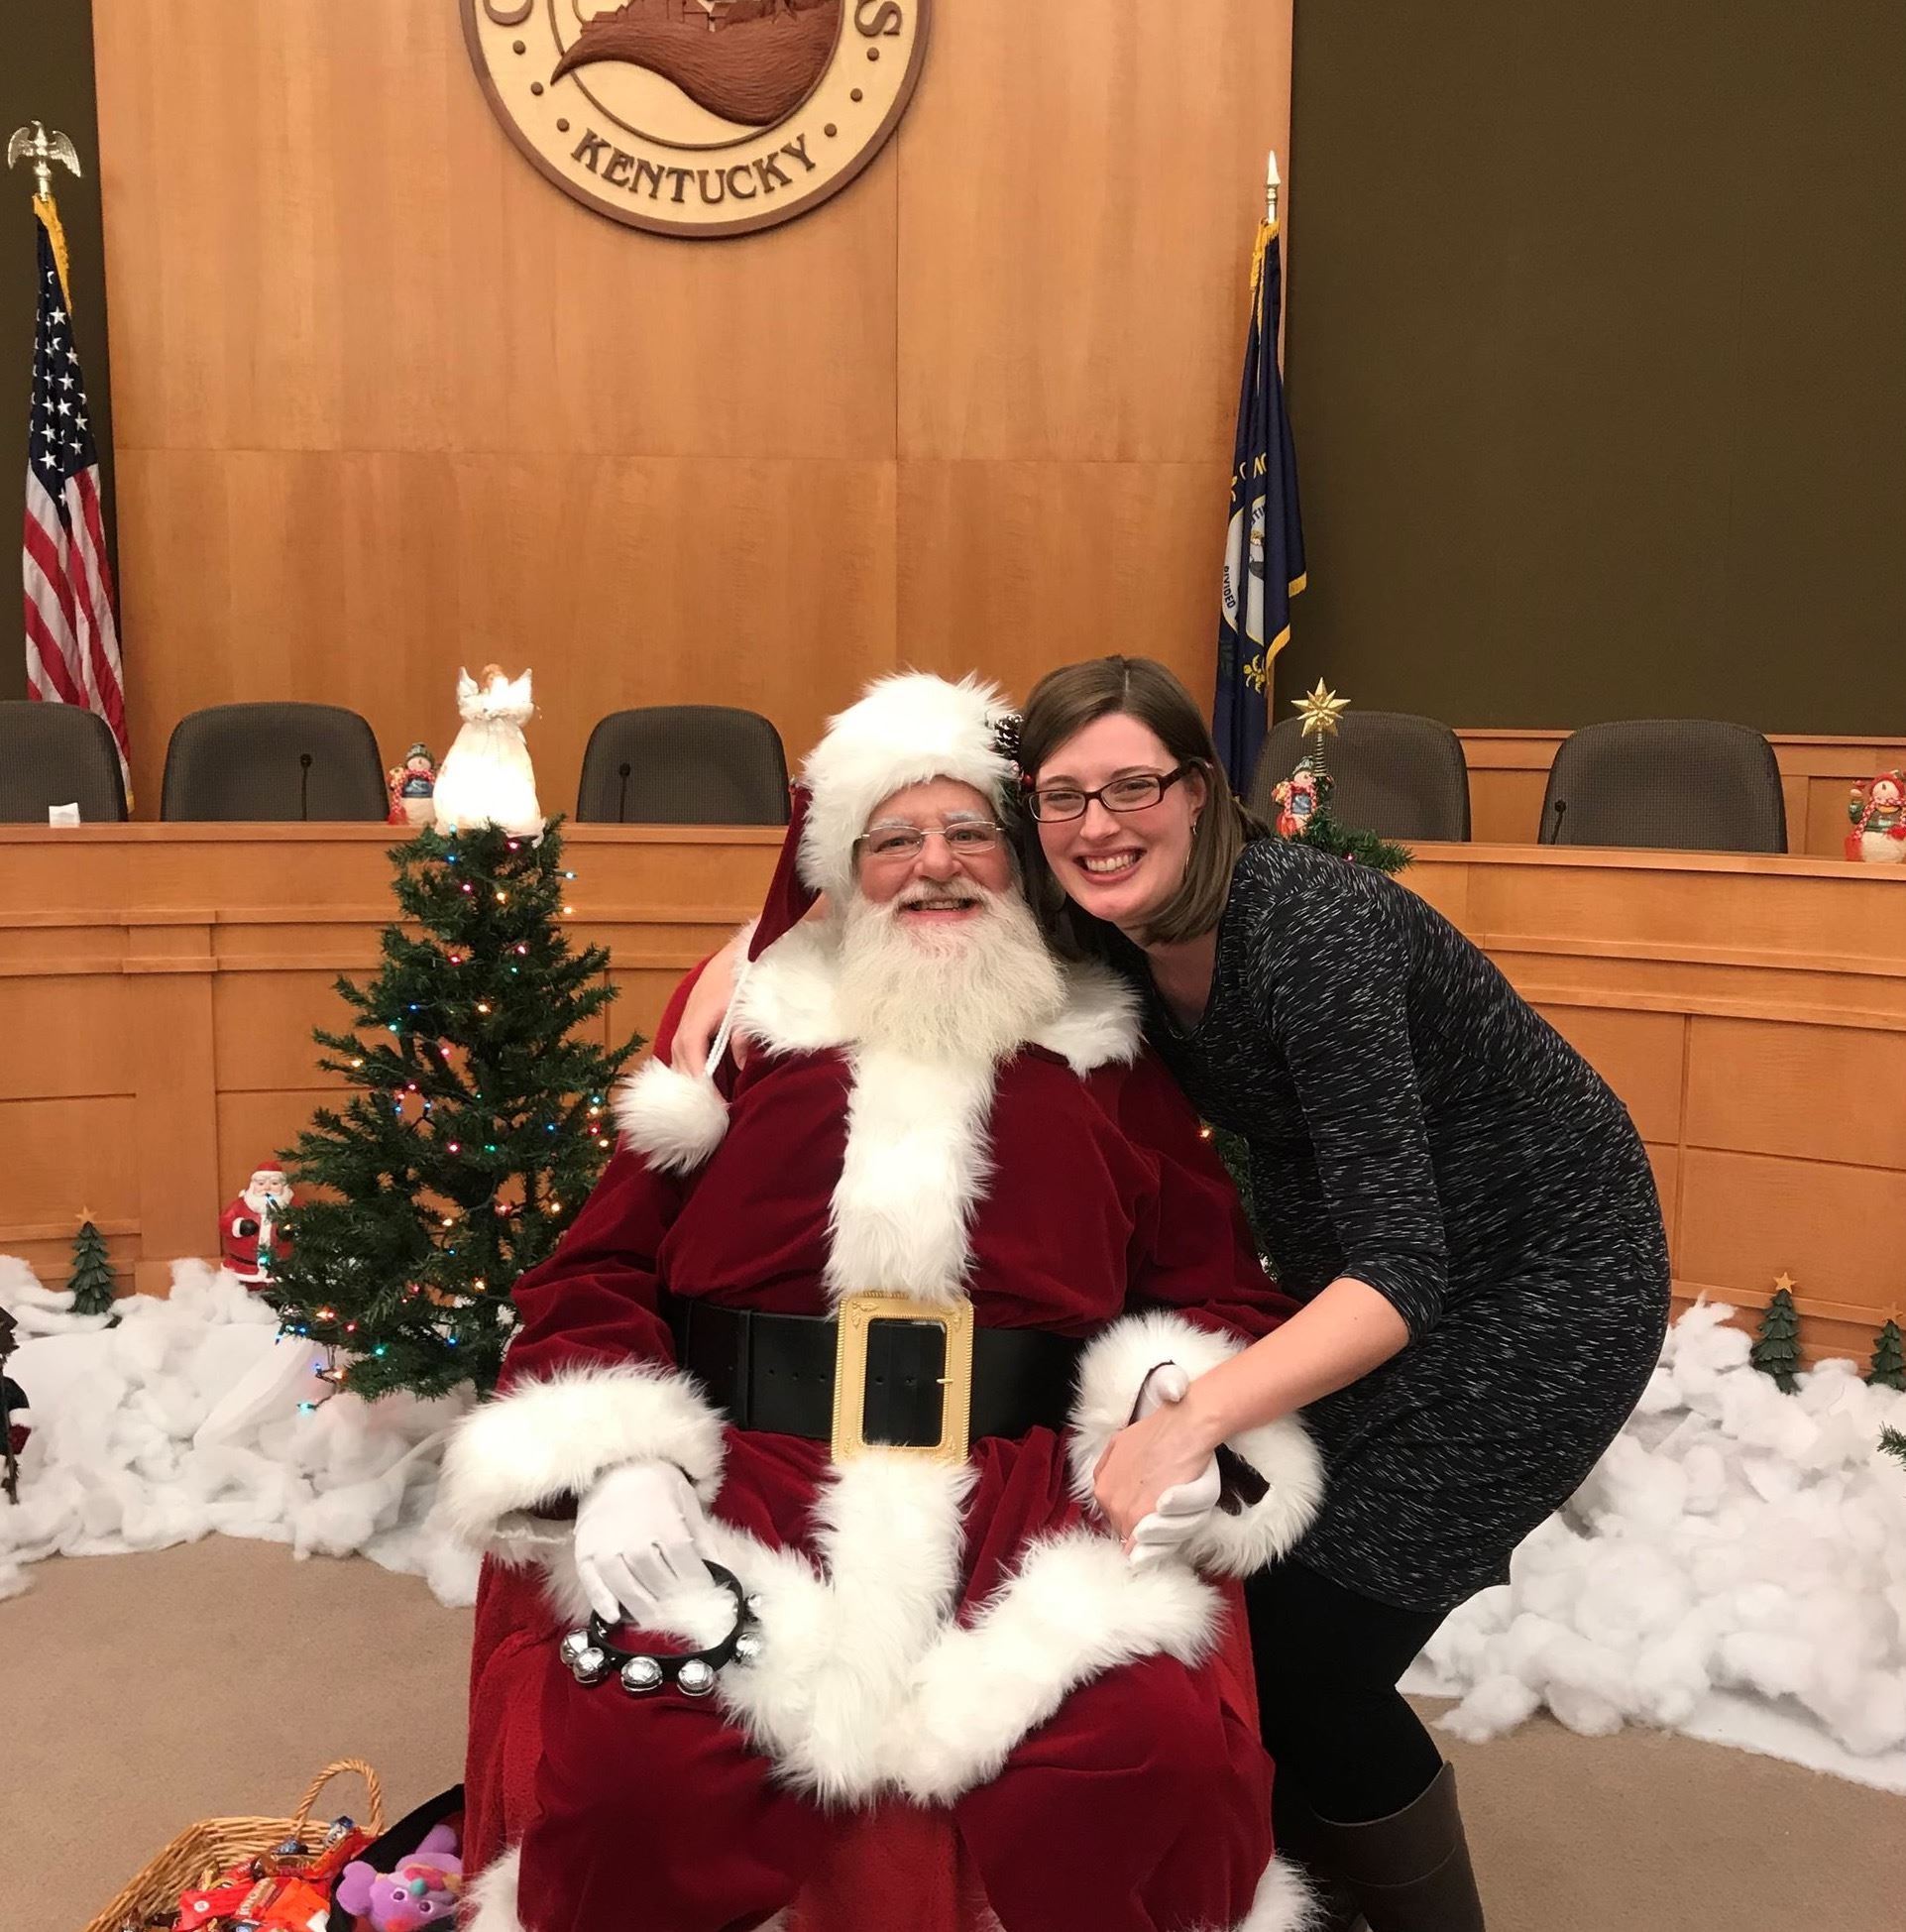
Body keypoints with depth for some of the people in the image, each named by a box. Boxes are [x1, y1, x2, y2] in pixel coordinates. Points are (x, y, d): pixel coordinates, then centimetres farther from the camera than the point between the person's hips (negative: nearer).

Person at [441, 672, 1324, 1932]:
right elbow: (599, 1274, 10)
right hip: (750, 1483, 0)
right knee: (628, 1768, -28)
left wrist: (1190, 1417, -8)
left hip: (1028, 1494, 1)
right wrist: (616, 1464, -8)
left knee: (1157, 1756, -28)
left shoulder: (1111, 1063, 17)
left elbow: (1216, 1289, 15)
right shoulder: (747, 1030, 15)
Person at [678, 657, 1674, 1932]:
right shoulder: (1107, 935, -10)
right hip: (1350, 1264, 7)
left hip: (1545, 1278, -6)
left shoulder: (1310, 930, -31)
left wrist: (1194, 1418, -43)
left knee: (1308, 1652, -10)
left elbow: (1404, 1274, -32)